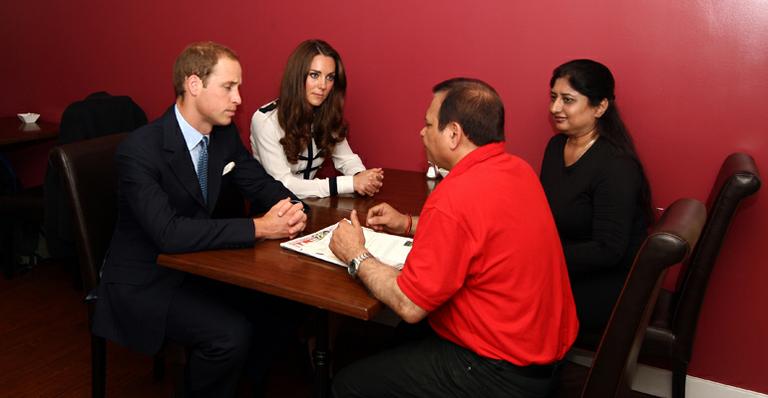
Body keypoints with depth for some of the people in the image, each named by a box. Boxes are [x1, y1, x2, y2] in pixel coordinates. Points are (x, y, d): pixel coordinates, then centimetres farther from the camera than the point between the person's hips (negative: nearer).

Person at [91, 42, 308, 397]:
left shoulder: (225, 134, -1)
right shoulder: (140, 149, -23)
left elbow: (264, 185, 6)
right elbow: (168, 233, -33)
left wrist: (292, 210, -17)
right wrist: (258, 228, -33)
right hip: (144, 281, -7)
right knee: (232, 333, -26)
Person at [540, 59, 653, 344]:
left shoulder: (616, 166, -21)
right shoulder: (557, 146, 5)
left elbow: (608, 251, -23)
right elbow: (545, 211, 10)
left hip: (610, 288, -7)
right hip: (568, 270, 8)